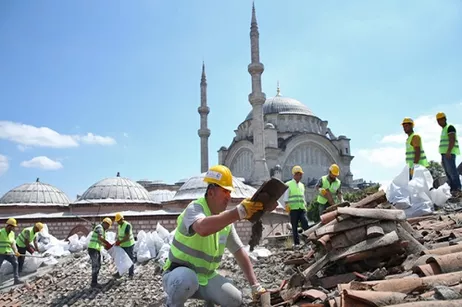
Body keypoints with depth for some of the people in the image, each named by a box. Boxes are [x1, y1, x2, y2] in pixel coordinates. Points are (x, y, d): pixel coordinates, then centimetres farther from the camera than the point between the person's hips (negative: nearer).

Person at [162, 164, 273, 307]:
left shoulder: (225, 219, 0)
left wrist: (255, 286, -3)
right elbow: (203, 228, -47)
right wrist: (239, 212, -54)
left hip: (206, 277, 6)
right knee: (188, 279, -39)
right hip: (179, 275, -5)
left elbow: (240, 252, 3)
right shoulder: (194, 208, -22)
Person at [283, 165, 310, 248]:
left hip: (302, 208, 4)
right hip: (293, 208, -4)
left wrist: (305, 205, 20)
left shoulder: (302, 185, 20)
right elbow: (286, 197, 1)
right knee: (294, 226, 1)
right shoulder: (288, 184, 5)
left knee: (305, 224, -12)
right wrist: (287, 205, -11)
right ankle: (296, 243, 7)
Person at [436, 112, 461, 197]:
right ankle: (452, 190, 4)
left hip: (449, 154, -9)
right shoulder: (443, 130, 24)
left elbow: (452, 140, -16)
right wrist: (442, 158, 21)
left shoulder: (449, 127, -2)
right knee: (448, 173, 5)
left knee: (452, 171, -16)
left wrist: (448, 152, -26)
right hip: (444, 154, 9)